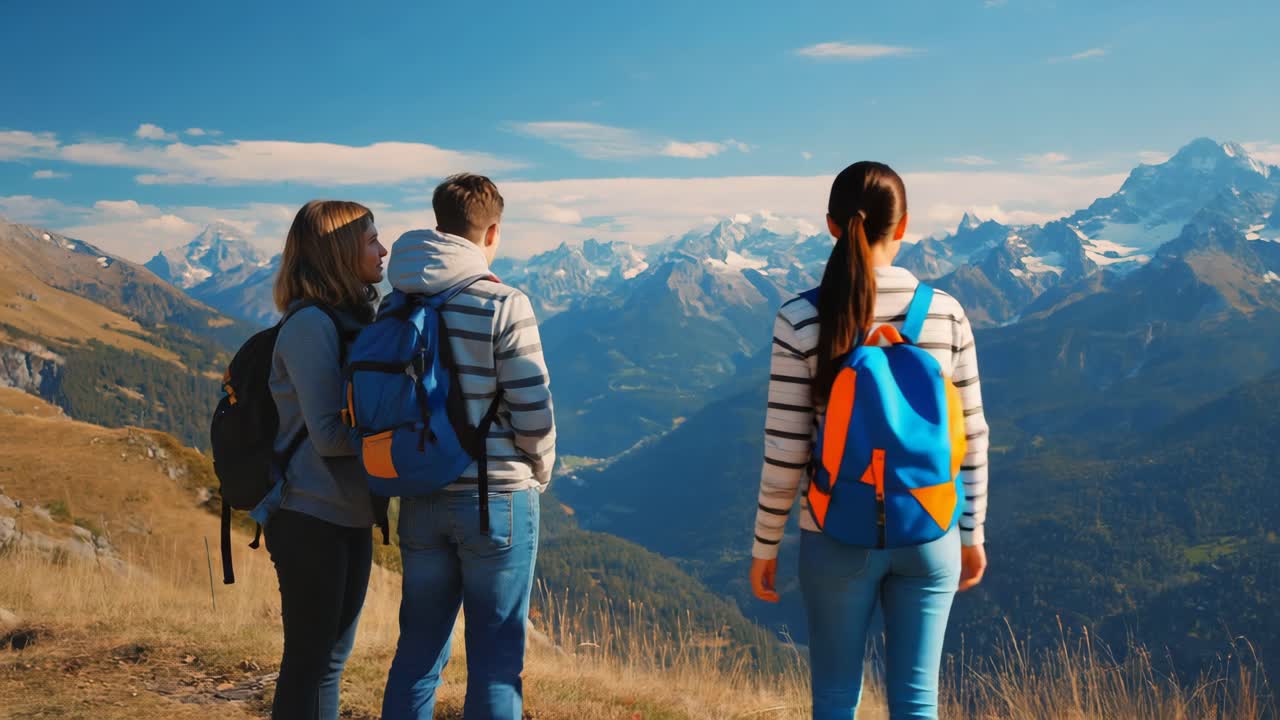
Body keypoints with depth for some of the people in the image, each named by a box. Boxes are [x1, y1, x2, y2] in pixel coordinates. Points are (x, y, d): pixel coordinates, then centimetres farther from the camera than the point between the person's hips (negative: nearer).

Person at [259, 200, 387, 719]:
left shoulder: (350, 319, 12)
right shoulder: (310, 324, -14)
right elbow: (329, 433, -19)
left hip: (351, 517, 8)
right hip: (310, 516, -8)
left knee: (331, 656, 14)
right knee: (310, 659, 0)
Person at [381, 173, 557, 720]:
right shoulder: (503, 306, -12)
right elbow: (534, 413, -12)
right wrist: (540, 472, 7)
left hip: (421, 501, 5)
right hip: (498, 499, -5)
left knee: (419, 648, 16)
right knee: (496, 656, 6)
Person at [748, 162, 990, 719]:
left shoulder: (801, 320, -12)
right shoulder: (946, 313, -5)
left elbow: (785, 454, -10)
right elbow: (971, 440, 2)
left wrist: (764, 546, 2)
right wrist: (972, 533, 14)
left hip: (838, 539, -2)